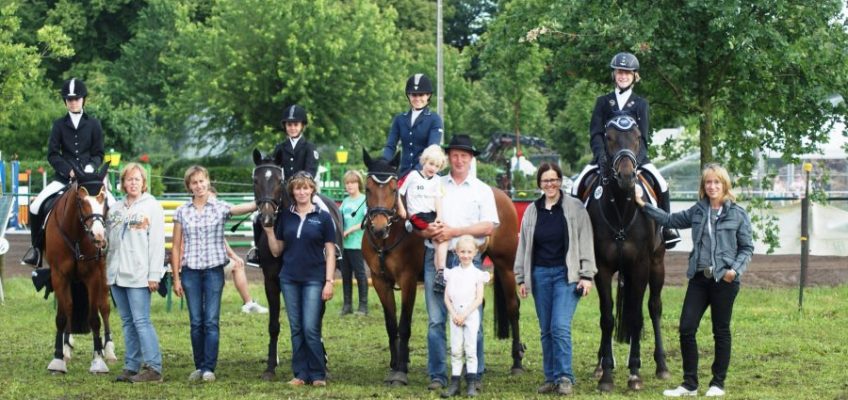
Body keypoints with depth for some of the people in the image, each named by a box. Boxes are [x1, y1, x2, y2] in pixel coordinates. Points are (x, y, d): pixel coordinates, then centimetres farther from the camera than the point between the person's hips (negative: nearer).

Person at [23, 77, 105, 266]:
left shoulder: (93, 124, 6)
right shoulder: (59, 125, 8)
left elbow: (99, 154, 7)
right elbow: (52, 154, 3)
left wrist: (91, 167, -14)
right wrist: (68, 170, -11)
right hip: (64, 176, 1)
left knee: (111, 206, -22)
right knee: (36, 205, -17)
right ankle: (37, 248, -1)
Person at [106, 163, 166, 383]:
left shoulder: (152, 207, -1)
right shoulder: (116, 209, 15)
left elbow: (157, 243, -7)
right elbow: (110, 242, 17)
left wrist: (154, 275, -13)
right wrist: (107, 271, 12)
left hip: (138, 275, -6)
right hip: (117, 274, 6)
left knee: (141, 321, -10)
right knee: (127, 323, 8)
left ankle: (154, 368, -9)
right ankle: (131, 367, 12)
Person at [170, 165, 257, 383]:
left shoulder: (220, 208, 0)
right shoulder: (182, 212, 5)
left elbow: (248, 207, -16)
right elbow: (176, 247, 6)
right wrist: (176, 277, 3)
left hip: (214, 270, -2)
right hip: (190, 271, 2)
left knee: (211, 322, -5)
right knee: (196, 322, 6)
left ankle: (209, 368, -2)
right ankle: (199, 367, 14)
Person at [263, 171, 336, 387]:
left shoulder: (323, 217, -1)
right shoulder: (285, 217, 6)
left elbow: (330, 253, -2)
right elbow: (276, 251, 10)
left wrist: (329, 282, -8)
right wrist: (269, 231, -5)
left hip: (313, 279, -3)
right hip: (289, 279, 3)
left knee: (311, 329, -7)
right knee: (296, 329, 7)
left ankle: (318, 375, 3)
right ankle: (300, 374, 13)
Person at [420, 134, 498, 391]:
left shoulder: (482, 190, 7)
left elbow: (489, 227, -4)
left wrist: (454, 231, -13)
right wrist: (430, 232, -15)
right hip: (436, 256, 1)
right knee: (436, 320, 1)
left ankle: (475, 375, 7)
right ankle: (437, 376, 7)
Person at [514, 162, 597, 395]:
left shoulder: (575, 208, -2)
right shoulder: (532, 211, 8)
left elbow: (585, 243, -3)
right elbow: (523, 246, 13)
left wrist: (586, 275, -8)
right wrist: (521, 278, 10)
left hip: (567, 274, -4)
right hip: (540, 275, 4)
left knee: (560, 326, -14)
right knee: (546, 330, 7)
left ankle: (564, 377, -7)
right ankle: (551, 378, 14)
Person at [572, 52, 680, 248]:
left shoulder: (640, 104, 8)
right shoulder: (603, 102, 8)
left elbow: (643, 136, -1)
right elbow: (595, 133, 0)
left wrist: (635, 158, -20)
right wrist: (601, 156, -19)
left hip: (634, 156, 0)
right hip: (606, 156, 1)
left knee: (661, 184, -22)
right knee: (578, 185, -20)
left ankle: (665, 228, -8)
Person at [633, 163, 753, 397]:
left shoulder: (738, 214, -2)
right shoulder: (697, 211, 8)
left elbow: (747, 248, 0)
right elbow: (670, 220, 18)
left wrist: (736, 269, -15)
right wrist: (643, 205, 14)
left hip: (724, 281, -4)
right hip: (699, 277, 4)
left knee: (721, 332, 6)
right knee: (686, 328, -1)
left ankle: (718, 383, 16)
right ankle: (689, 384, 8)